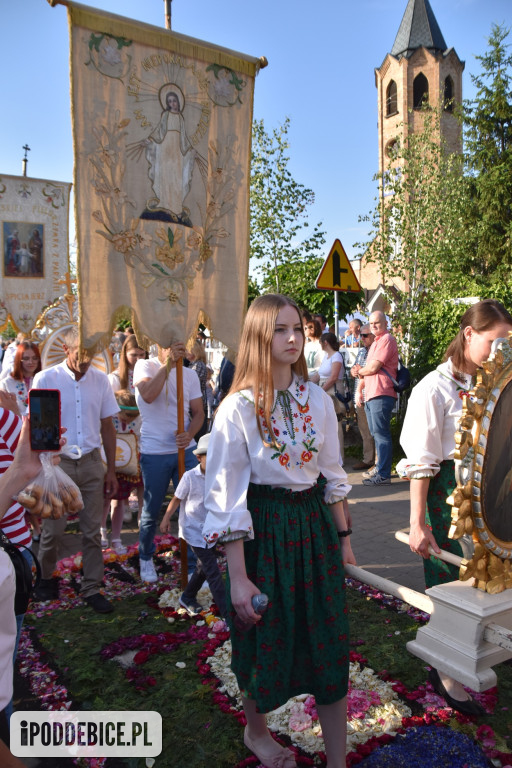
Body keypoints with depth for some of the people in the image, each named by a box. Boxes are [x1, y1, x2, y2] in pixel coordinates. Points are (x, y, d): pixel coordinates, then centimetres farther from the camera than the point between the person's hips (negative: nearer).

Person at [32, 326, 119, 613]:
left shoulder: (101, 380, 2)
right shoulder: (45, 379, -7)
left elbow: (107, 427, 7)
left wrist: (111, 470, 7)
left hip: (91, 463, 2)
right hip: (58, 463, -2)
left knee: (92, 530, 7)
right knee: (53, 529, 7)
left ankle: (92, 589, 21)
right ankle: (47, 577, 34)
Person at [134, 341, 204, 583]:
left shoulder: (189, 374, 6)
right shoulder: (145, 366, -5)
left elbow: (198, 412, 5)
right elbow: (147, 395, -25)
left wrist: (189, 434, -14)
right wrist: (167, 364, -25)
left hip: (185, 450, 3)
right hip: (154, 452, -3)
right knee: (151, 511, 12)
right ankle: (145, 558, 36)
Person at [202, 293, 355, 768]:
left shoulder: (318, 400, 0)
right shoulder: (238, 407, -14)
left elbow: (333, 475, 9)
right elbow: (226, 497, -13)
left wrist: (344, 539, 11)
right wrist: (238, 578, -14)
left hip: (315, 524, 4)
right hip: (264, 530, -3)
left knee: (329, 645, 10)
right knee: (267, 644, 16)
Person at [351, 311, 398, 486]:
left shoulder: (387, 340, -7)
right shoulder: (376, 342, 25)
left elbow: (373, 367, -14)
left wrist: (359, 371, 4)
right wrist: (361, 372, 3)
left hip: (381, 394, -10)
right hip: (371, 395, 10)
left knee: (381, 434, -9)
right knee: (377, 434, 13)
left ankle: (384, 475, -6)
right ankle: (380, 470, 21)